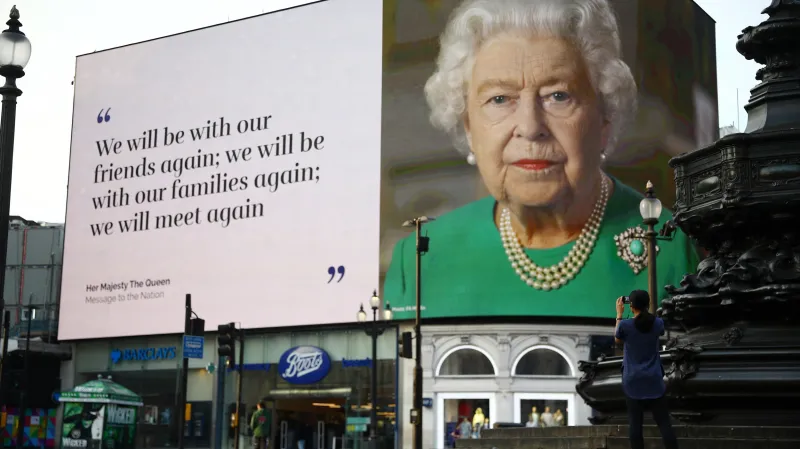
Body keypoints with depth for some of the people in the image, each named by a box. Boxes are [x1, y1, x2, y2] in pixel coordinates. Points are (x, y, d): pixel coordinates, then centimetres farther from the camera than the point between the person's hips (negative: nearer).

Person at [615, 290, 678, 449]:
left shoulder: (625, 325, -11)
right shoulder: (658, 323, -5)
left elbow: (618, 340, 11)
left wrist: (619, 314, 15)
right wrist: (646, 309, 19)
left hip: (633, 381, -1)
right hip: (654, 380, 1)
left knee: (635, 423, 3)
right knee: (664, 422, 3)